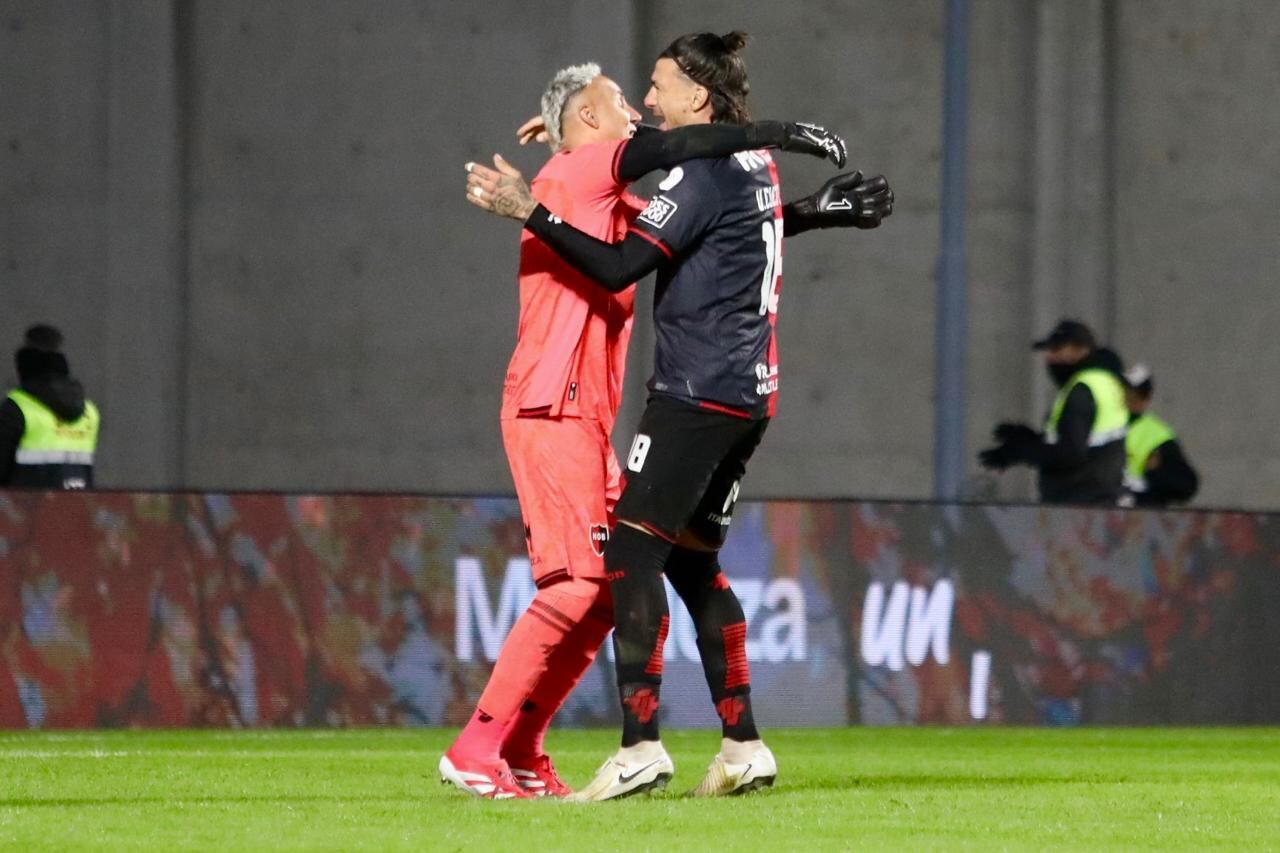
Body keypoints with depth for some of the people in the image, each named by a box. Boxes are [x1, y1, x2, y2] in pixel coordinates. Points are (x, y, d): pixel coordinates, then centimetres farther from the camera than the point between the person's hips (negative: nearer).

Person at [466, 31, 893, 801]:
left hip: (695, 392, -10)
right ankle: (743, 748, 14)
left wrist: (530, 210, -20)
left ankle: (641, 745, -21)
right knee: (693, 562, 15)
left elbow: (618, 267, -19)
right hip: (749, 392, 10)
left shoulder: (703, 173, -12)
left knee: (633, 555, -12)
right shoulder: (756, 166, 14)